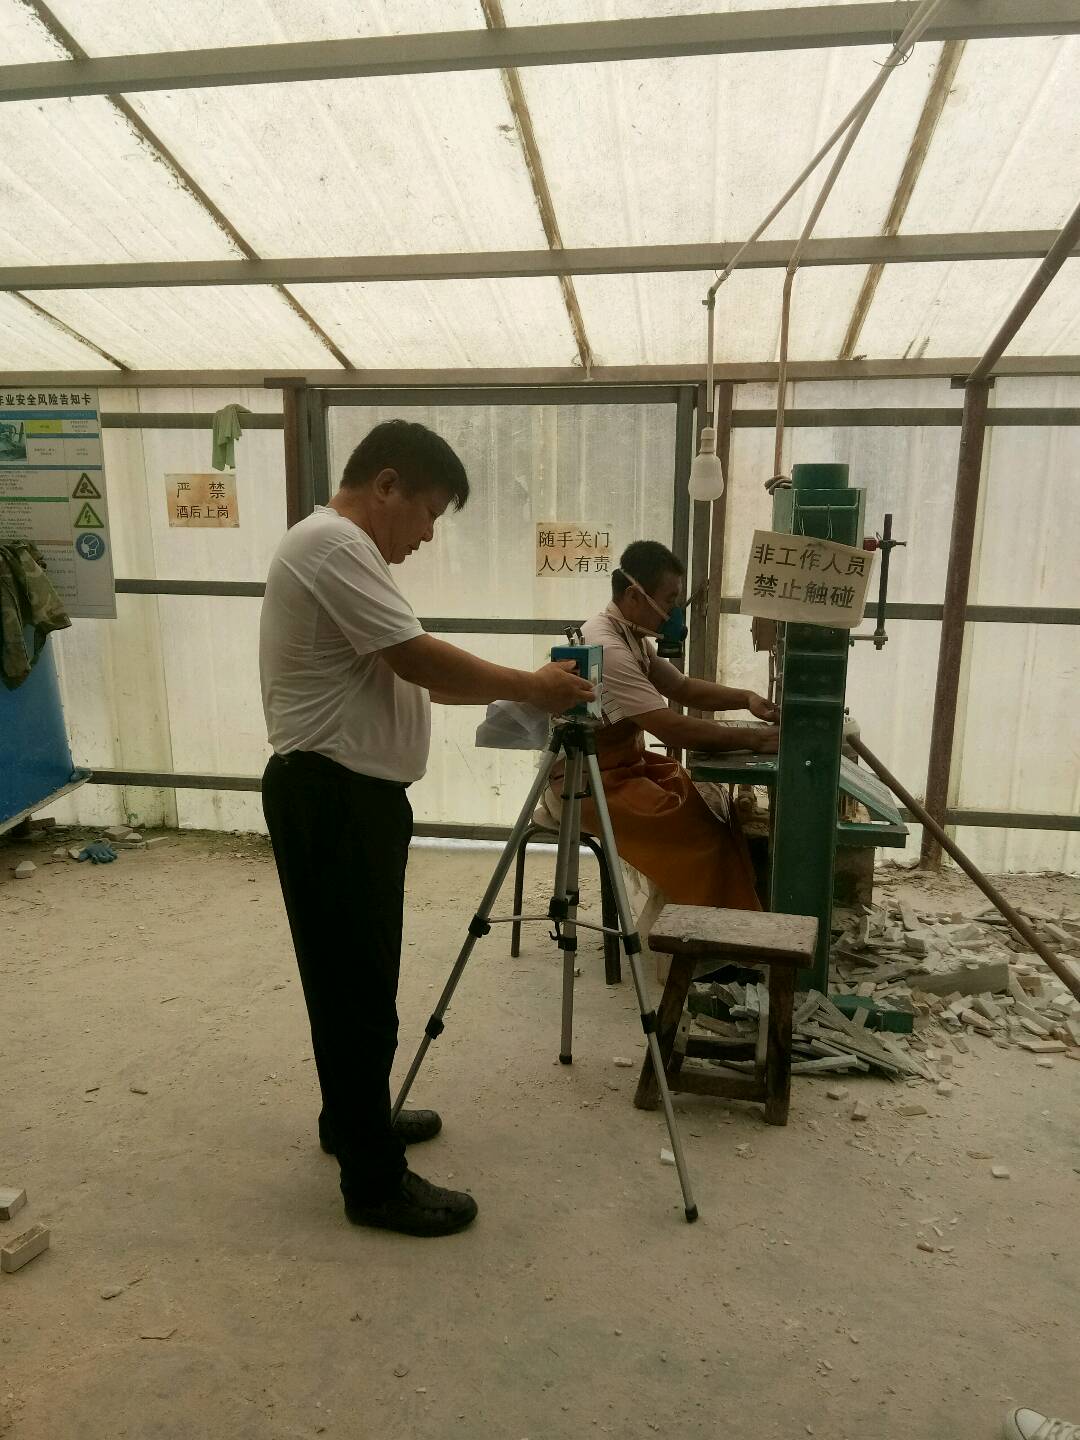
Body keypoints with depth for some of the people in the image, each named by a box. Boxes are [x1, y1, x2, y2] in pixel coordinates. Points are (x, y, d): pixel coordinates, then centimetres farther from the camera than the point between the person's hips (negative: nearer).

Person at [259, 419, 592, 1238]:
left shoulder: (348, 550, 18)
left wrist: (518, 693, 7)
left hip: (352, 793, 11)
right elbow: (419, 660, -22)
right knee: (358, 990, -1)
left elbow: (410, 676, 16)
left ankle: (352, 1118, 37)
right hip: (331, 798, -11)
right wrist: (528, 686, -10)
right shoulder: (332, 542, -16)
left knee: (356, 981, 20)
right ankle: (375, 1181, 12)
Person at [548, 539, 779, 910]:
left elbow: (683, 688, 18)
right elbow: (673, 729, -29)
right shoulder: (606, 648, -25)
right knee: (703, 833, -17)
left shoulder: (633, 636, 6)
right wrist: (753, 739, -21)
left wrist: (745, 698, 3)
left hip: (623, 764, 10)